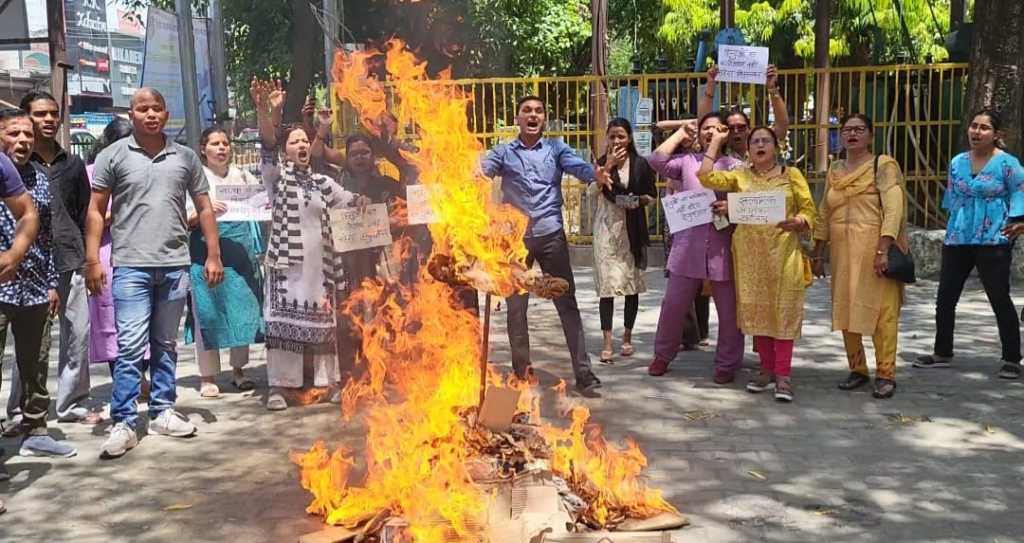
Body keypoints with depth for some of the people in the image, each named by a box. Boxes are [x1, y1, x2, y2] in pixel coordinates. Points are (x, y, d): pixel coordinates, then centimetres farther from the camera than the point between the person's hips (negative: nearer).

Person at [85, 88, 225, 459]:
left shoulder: (185, 157, 8)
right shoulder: (113, 155, 2)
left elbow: (204, 208, 11)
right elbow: (95, 211, 2)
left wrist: (214, 255, 5)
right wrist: (92, 260, -5)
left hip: (175, 265, 3)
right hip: (131, 265, -2)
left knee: (165, 345, 12)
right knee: (130, 347, -5)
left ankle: (162, 412, 21)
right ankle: (124, 423, 2)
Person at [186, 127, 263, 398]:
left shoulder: (242, 176, 14)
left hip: (241, 251, 4)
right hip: (207, 252, -4)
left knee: (243, 310, 6)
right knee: (208, 313, -1)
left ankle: (238, 370, 21)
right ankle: (207, 377, 8)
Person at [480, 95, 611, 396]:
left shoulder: (556, 148, 6)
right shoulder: (504, 152, 7)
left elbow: (577, 166, -11)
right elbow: (480, 169, -10)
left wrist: (596, 174, -34)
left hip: (551, 236, -1)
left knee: (567, 304, 0)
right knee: (516, 307, 9)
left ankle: (583, 373, 5)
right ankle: (522, 370, 24)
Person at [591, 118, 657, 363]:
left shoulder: (641, 164, 4)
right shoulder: (601, 163, 4)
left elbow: (652, 196, 9)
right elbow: (592, 191, -11)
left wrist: (639, 200, -11)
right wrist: (608, 165, -15)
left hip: (632, 228, 1)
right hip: (606, 226, -1)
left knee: (632, 283, 7)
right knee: (607, 283, -8)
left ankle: (627, 336, 22)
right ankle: (607, 342, -8)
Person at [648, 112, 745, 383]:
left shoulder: (735, 165, 5)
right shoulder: (687, 160, 8)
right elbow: (657, 160, -8)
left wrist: (731, 206, -17)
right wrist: (680, 134, 3)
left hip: (723, 249, -1)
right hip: (688, 247, 1)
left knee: (729, 311, 4)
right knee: (673, 305, 8)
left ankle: (726, 364, 19)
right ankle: (663, 355, 27)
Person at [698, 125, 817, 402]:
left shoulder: (791, 175, 7)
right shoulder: (739, 175, 11)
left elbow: (809, 210, 3)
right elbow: (706, 176, -2)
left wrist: (795, 222, -19)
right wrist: (716, 140, 6)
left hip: (782, 251, -2)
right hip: (749, 252, 2)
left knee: (782, 309, -6)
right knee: (756, 310, 5)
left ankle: (783, 375, -4)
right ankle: (767, 370, 15)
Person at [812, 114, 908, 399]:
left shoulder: (883, 165, -3)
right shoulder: (835, 170, 14)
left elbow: (894, 209, -13)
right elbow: (824, 214, 16)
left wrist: (883, 249, -23)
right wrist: (818, 253, 12)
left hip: (874, 250, -6)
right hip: (842, 251, 6)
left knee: (881, 310, -5)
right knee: (845, 310, 8)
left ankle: (886, 374, 4)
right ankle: (857, 369, 21)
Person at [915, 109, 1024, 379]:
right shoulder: (957, 162, 9)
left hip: (993, 242, -5)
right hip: (957, 240, 6)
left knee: (1000, 300, -1)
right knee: (945, 298, 8)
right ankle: (942, 353, 21)